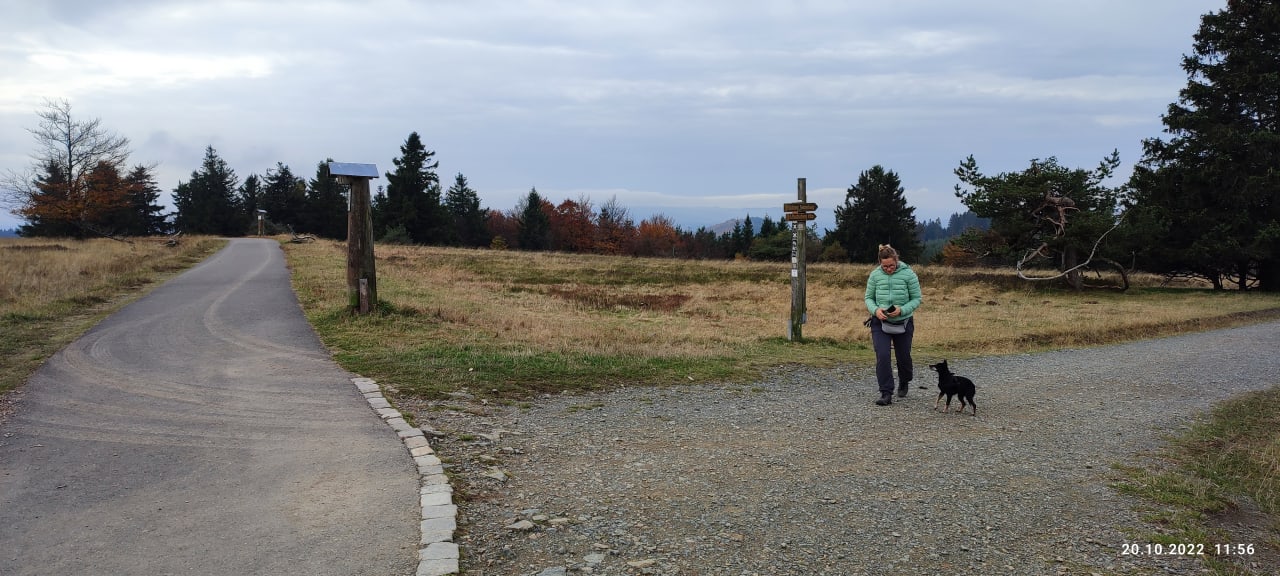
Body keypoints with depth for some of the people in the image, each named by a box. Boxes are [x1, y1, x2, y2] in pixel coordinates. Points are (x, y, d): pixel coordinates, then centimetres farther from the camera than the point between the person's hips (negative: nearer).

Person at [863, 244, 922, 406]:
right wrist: (875, 310, -16)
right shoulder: (875, 275, -3)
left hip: (903, 323, 0)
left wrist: (901, 310, -21)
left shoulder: (908, 274, -9)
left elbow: (916, 299, -5)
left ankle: (904, 382, 44)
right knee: (882, 356, -13)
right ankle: (886, 394, -9)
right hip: (880, 322, 1)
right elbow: (869, 297, 5)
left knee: (903, 356, 13)